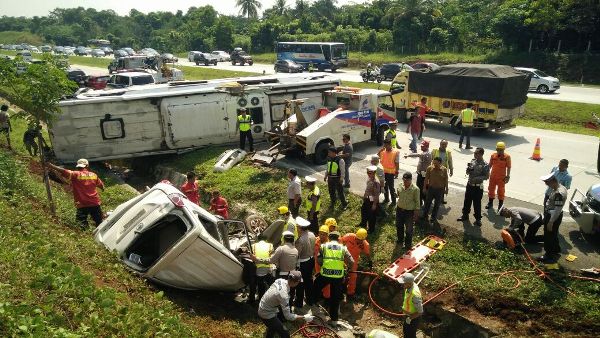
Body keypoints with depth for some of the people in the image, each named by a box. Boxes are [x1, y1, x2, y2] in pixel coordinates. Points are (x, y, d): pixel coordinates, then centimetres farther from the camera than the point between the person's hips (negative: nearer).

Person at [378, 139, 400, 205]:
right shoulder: (383, 151, -1)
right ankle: (386, 199, 34)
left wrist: (396, 172, -11)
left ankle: (393, 201, 15)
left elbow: (397, 163, -10)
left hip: (391, 172, -5)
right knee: (385, 186, 17)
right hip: (383, 172, 5)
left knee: (391, 187, 1)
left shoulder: (395, 152, -12)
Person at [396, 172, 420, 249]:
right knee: (399, 226, 23)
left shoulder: (415, 189, -21)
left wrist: (416, 213, -12)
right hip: (400, 209, 5)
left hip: (410, 211, -5)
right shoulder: (400, 186, -7)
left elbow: (417, 202, -13)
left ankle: (408, 244, 29)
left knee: (409, 229, 10)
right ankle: (400, 239, 47)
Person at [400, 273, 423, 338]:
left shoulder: (415, 294, -38)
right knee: (405, 332, 26)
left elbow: (420, 312, -29)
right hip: (409, 314, 8)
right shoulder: (411, 285, -13)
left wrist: (410, 318, -22)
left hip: (414, 317, -8)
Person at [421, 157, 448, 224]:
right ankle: (424, 215, 26)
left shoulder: (444, 169, -8)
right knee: (427, 202, 11)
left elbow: (446, 180, 0)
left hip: (440, 189, 0)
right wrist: (425, 187, 2)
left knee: (437, 204, 11)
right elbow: (426, 178, -1)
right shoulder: (430, 168, -8)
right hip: (431, 188, 0)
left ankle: (433, 217, 26)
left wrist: (446, 189, 3)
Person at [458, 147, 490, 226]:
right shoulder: (472, 161, 3)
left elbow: (487, 176, -12)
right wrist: (468, 169, -11)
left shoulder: (485, 165, -14)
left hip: (478, 187, -6)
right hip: (469, 184, 6)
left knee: (477, 203, 4)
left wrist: (477, 178, -24)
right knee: (467, 201, 16)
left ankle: (478, 219, 18)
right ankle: (465, 215, 33)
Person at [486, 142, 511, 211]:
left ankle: (500, 205, 20)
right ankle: (490, 203, 32)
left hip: (501, 177, -3)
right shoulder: (493, 155, -1)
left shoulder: (507, 157, -10)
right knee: (491, 189, 15)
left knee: (501, 191, 6)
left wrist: (507, 176, -9)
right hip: (493, 176, 4)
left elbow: (508, 167, -6)